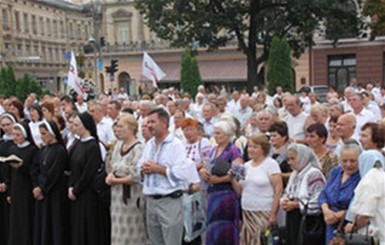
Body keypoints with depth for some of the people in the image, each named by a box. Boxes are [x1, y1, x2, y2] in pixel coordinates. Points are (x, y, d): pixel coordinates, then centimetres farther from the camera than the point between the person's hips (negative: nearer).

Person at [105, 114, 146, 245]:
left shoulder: (138, 148, -15)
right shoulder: (118, 145, 10)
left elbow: (136, 176, -21)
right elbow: (111, 166, 17)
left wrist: (115, 180, -10)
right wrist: (110, 175, -5)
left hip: (132, 196, -8)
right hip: (117, 195, 8)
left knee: (131, 234, 0)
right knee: (119, 231, 13)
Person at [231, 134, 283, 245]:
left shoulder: (271, 164, -4)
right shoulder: (246, 165, 14)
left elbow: (278, 190, -9)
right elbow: (240, 191, 15)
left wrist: (273, 214, -14)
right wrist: (233, 179, -3)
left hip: (264, 213, -5)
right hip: (247, 212, 5)